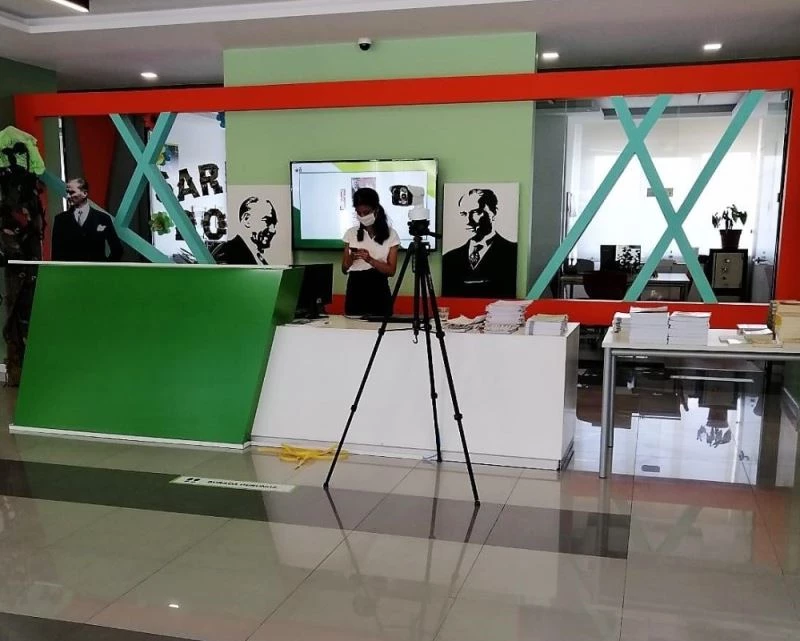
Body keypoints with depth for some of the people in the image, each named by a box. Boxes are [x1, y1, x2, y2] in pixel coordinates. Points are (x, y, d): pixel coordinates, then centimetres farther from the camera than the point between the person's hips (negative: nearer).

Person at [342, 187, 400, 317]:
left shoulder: (390, 234, 0)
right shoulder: (351, 233, 6)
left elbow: (391, 270, -5)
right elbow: (344, 269, 7)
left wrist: (370, 260, -20)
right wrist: (351, 258, -14)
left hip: (378, 291, -2)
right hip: (355, 290, 2)